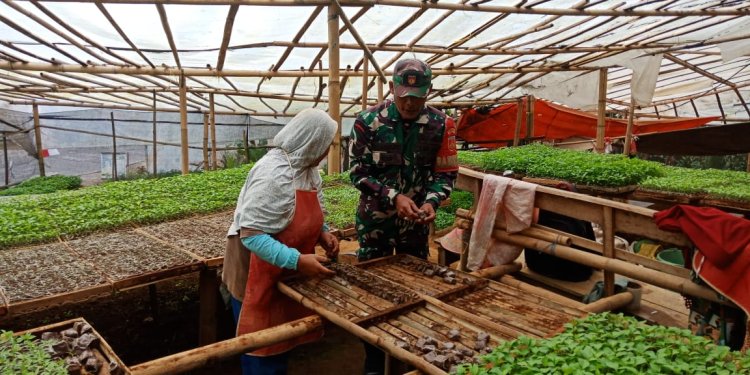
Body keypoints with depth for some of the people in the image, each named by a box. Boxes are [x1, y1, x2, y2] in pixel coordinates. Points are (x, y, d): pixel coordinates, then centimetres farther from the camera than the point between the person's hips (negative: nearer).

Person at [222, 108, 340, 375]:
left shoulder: (307, 167, 1)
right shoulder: (274, 174, -27)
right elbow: (251, 235, -30)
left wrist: (322, 233, -3)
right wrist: (296, 261, -35)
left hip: (285, 273, 9)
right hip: (258, 272, -8)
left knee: (281, 341, 21)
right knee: (263, 347, 6)